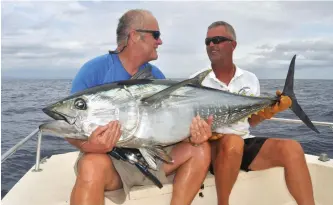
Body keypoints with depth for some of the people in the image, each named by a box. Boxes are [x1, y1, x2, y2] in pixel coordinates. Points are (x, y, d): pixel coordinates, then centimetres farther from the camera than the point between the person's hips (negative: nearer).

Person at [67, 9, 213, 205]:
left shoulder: (156, 76, 4)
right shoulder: (94, 70, -11)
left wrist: (191, 135, -21)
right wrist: (87, 145, -34)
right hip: (108, 157, -4)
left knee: (201, 148, -11)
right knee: (93, 166, -38)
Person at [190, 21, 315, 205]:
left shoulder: (250, 79, 8)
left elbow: (249, 121, 14)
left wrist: (269, 110, -5)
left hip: (244, 143, 3)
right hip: (213, 146, -3)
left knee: (291, 148, -21)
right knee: (233, 142, -37)